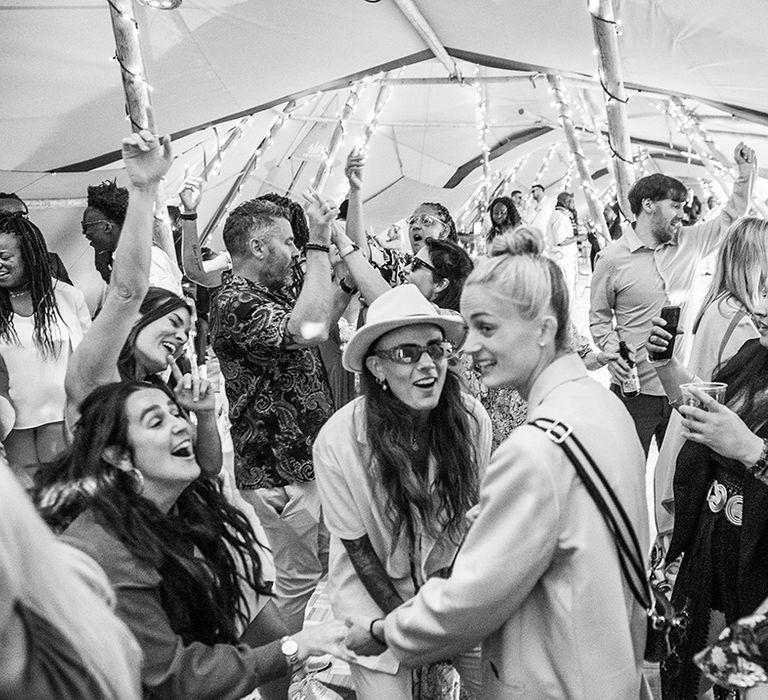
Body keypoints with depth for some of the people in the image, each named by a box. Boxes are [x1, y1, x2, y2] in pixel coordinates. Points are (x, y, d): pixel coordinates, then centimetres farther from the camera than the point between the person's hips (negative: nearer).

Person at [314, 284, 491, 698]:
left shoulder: (471, 419, -17)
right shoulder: (337, 442, -24)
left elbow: (474, 514, -3)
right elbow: (358, 549, -11)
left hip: (452, 578, 2)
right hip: (375, 589, -2)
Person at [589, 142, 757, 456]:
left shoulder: (688, 242, 6)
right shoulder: (612, 258, -7)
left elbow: (730, 219, 20)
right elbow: (599, 317, 0)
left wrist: (746, 171, 11)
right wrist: (613, 350, -17)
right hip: (635, 389, -4)